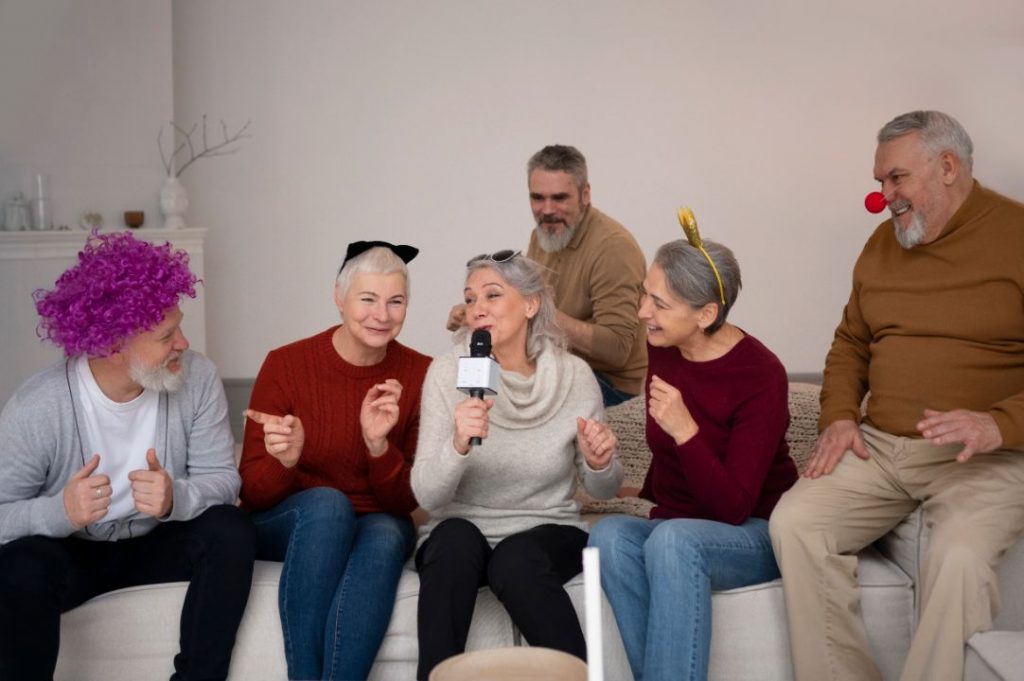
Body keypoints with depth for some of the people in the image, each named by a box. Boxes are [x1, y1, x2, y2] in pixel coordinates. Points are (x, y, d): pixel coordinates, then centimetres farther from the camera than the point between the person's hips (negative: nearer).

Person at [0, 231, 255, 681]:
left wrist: (177, 498, -37)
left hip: (156, 545, 3)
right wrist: (61, 511, -40)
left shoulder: (197, 378, -16)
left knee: (231, 531, -25)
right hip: (74, 554, -2)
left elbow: (221, 478, -14)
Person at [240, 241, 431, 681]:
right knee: (327, 502, -34)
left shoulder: (419, 375, -7)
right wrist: (284, 461, -31)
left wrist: (379, 445, -25)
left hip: (376, 526, 1)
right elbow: (252, 494, -8)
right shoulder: (286, 364, -10)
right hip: (287, 527, -1)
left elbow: (406, 502, -5)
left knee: (387, 534, -34)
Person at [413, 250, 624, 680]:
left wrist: (600, 464, -16)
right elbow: (426, 495, -15)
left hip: (547, 535, 0)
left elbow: (601, 490, 7)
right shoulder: (448, 373, -8)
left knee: (516, 560, -33)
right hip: (459, 540, 0)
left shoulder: (574, 375, -5)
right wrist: (458, 445, -34)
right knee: (455, 535, -33)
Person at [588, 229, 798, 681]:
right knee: (609, 535, -28)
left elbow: (733, 509, -21)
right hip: (672, 528, 6)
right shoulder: (661, 348, 1)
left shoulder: (760, 376, -18)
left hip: (755, 536, -5)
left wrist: (685, 431, -31)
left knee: (673, 540, -37)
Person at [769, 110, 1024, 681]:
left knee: (959, 556, -34)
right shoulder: (883, 242, 14)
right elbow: (851, 342, 23)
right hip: (878, 444, 6)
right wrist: (839, 417, 5)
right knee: (793, 522, -17)